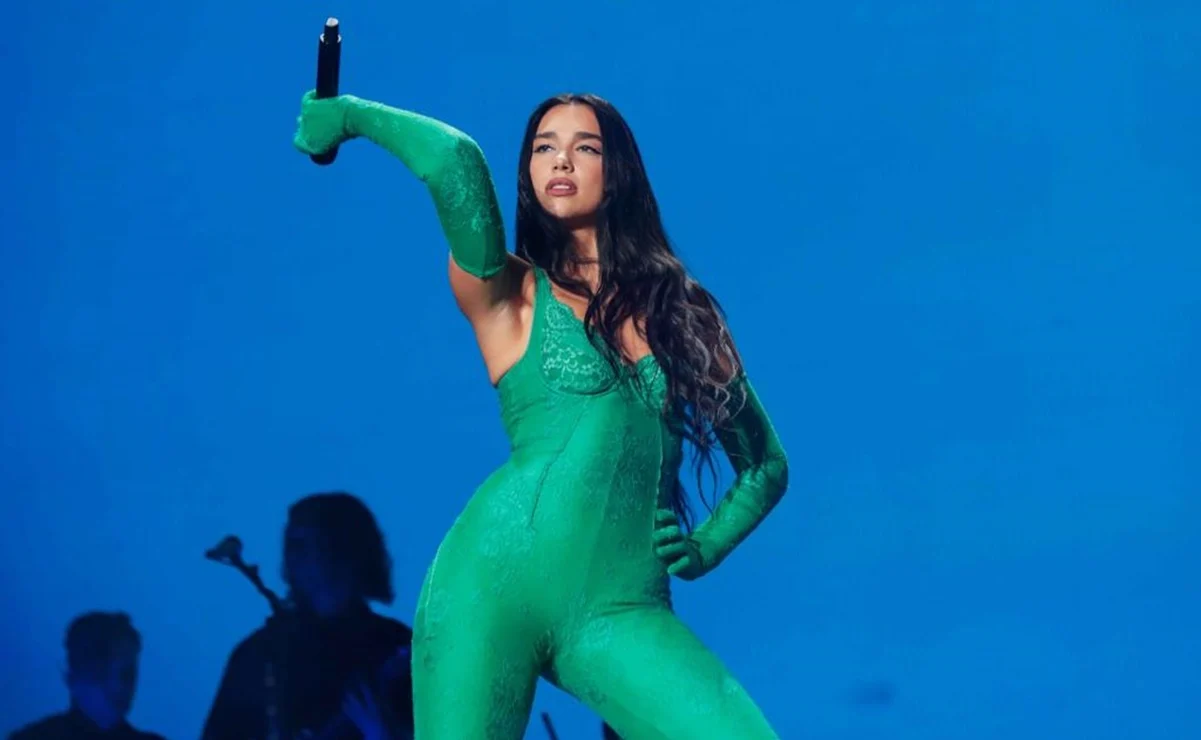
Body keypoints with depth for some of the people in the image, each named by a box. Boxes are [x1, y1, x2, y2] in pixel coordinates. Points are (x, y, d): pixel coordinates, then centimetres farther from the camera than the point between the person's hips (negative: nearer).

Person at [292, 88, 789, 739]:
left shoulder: (683, 312, 19)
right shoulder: (511, 295, 8)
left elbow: (765, 465, 27)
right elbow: (452, 157, -12)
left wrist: (704, 549, 12)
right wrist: (345, 116, 0)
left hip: (623, 611, 3)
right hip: (497, 577, -2)